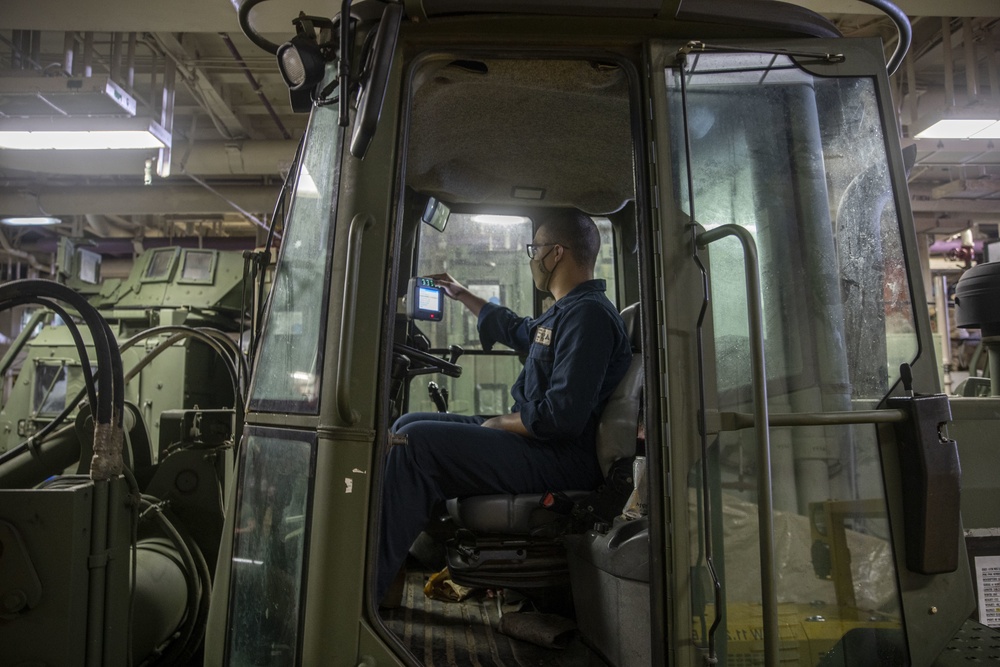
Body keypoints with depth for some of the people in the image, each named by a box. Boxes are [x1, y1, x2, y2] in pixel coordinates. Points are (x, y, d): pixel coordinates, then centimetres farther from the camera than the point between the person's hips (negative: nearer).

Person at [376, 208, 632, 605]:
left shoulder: (588, 314, -17)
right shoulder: (566, 311, 17)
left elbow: (562, 417, -26)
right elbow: (517, 329, 38)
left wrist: (497, 424, -11)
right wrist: (462, 295, 47)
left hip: (562, 458, -11)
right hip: (537, 439, 11)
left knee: (415, 442, -21)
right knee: (408, 425, 10)